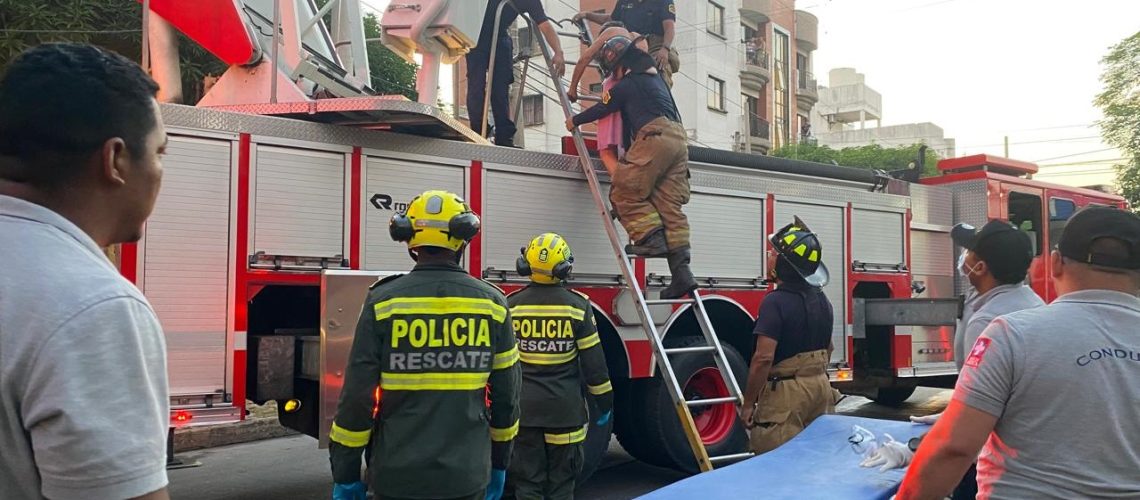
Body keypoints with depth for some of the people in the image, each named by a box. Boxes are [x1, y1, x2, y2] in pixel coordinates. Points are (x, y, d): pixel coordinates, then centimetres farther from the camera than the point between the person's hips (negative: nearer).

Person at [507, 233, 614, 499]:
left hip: (523, 408, 1)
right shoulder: (577, 306, -7)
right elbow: (593, 360, -4)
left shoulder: (512, 305, -5)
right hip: (564, 408, 0)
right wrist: (604, 400, 8)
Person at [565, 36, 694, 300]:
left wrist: (575, 120, 27)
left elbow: (602, 109, 11)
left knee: (624, 191, 0)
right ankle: (681, 271, -6)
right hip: (679, 139, 8)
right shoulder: (655, 79, 30)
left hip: (654, 137, -8)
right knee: (669, 204, 2)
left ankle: (650, 236, -16)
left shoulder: (628, 84, 3)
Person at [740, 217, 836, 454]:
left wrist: (748, 403, -15)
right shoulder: (822, 300, 9)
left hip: (785, 393, -8)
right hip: (821, 389, 8)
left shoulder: (776, 302, -18)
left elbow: (764, 357, -23)